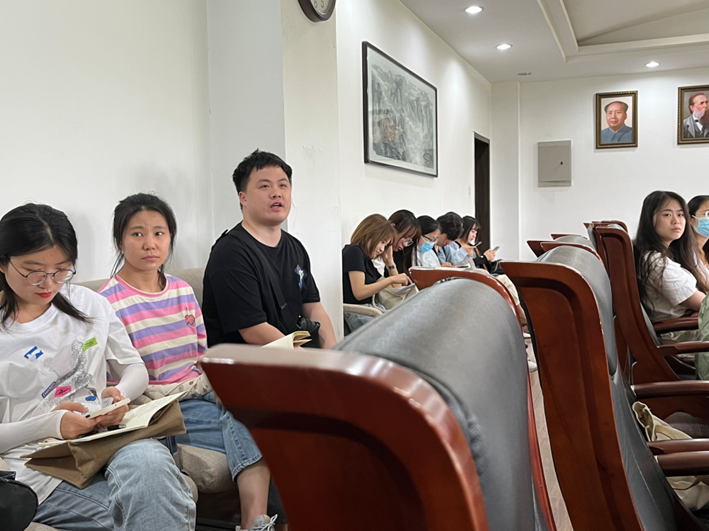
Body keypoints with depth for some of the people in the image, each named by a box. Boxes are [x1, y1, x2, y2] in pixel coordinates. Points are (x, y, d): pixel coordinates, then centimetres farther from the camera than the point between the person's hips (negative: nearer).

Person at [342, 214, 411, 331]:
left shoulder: (367, 260, 23)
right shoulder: (354, 251, -3)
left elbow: (397, 289, 30)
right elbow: (359, 293, -15)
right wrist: (391, 279, -13)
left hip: (369, 310, 9)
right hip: (355, 313, -9)